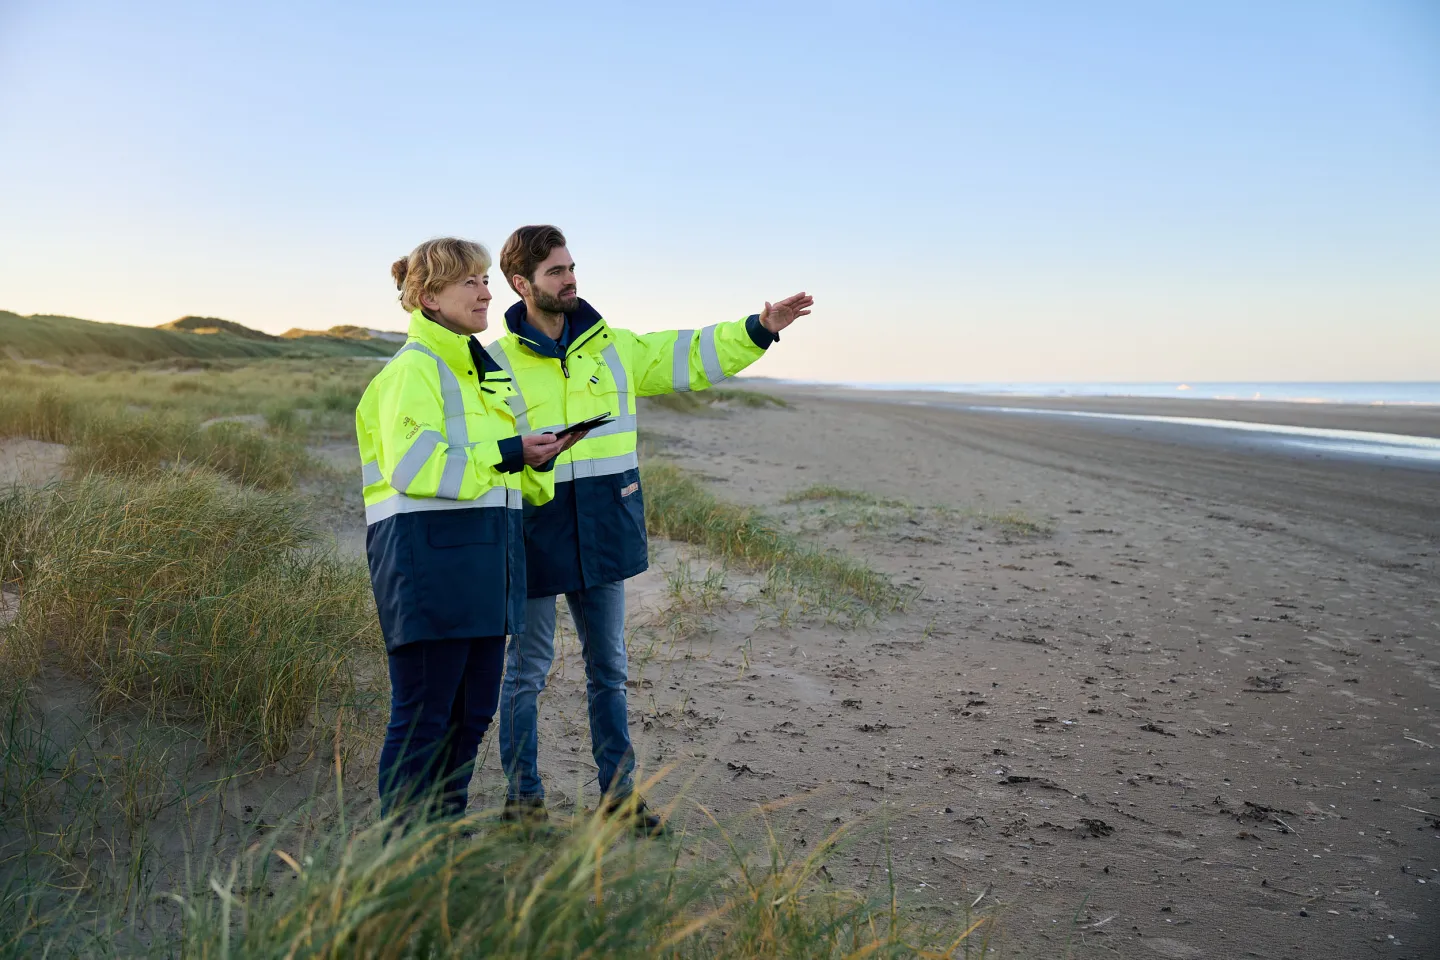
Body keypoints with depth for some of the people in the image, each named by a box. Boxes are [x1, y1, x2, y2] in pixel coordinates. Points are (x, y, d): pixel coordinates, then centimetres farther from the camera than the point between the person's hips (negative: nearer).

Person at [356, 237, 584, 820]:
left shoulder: (484, 368, 21)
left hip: (486, 560, 9)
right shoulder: (413, 368, -7)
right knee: (423, 716, -4)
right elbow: (412, 468, -19)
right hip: (429, 558, -9)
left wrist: (537, 459, 4)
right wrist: (507, 454, -20)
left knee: (473, 712, 13)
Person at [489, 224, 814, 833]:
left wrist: (760, 328, 0)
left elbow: (691, 356, 9)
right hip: (534, 538, -4)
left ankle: (620, 791, 26)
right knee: (527, 668, 8)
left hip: (604, 534, 4)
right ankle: (522, 797, 22)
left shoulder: (612, 348, 7)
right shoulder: (497, 363, -5)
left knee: (608, 667, 13)